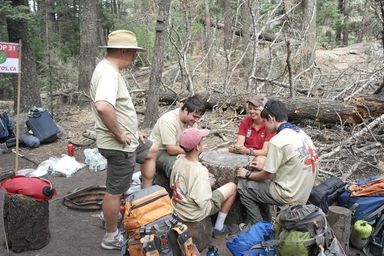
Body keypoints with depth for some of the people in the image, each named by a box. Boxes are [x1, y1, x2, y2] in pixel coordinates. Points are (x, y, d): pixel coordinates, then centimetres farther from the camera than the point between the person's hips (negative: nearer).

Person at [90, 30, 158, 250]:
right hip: (119, 145, -10)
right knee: (115, 191, 5)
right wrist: (119, 134, -28)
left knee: (152, 151, 29)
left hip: (128, 140, 10)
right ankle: (112, 237, 23)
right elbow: (103, 107, -42)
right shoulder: (109, 73, -24)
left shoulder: (110, 70, 9)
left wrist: (133, 130, 15)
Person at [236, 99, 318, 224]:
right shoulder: (301, 134, 4)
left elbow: (267, 175, -13)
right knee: (261, 183, 24)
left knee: (243, 186, 5)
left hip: (289, 196, -8)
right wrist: (264, 167, 18)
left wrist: (248, 174, 5)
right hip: (303, 194, 8)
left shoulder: (277, 141, -22)